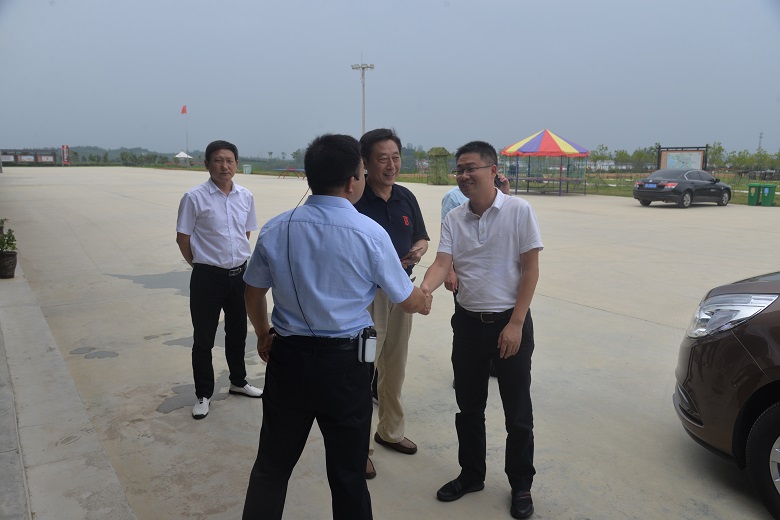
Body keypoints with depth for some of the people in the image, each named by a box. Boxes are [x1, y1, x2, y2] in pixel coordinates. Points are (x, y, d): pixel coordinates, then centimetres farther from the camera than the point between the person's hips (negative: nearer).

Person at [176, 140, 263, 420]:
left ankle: (238, 382, 40)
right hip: (208, 277, -4)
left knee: (237, 333, 20)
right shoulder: (195, 197, -12)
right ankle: (203, 394, 25)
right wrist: (199, 264, 1)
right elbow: (182, 237, -5)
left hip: (240, 274, 4)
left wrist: (238, 258, 12)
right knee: (203, 338, 8)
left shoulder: (246, 196, 1)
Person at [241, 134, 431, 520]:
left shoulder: (275, 229, -5)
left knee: (272, 464, 19)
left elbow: (253, 293, 7)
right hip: (344, 363, -2)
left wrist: (263, 334, 26)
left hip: (286, 358, 3)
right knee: (347, 472, 15)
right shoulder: (370, 233, -13)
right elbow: (407, 300, -2)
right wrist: (424, 300, 22)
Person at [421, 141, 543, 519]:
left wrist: (515, 323, -13)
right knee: (469, 408, 16)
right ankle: (471, 474, 35)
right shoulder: (453, 219, 2)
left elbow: (530, 270, -9)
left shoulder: (519, 211, -9)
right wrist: (424, 288, -31)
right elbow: (443, 264, -8)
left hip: (510, 322, -3)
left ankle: (521, 486, 28)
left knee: (517, 412, 9)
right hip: (468, 322, 4)